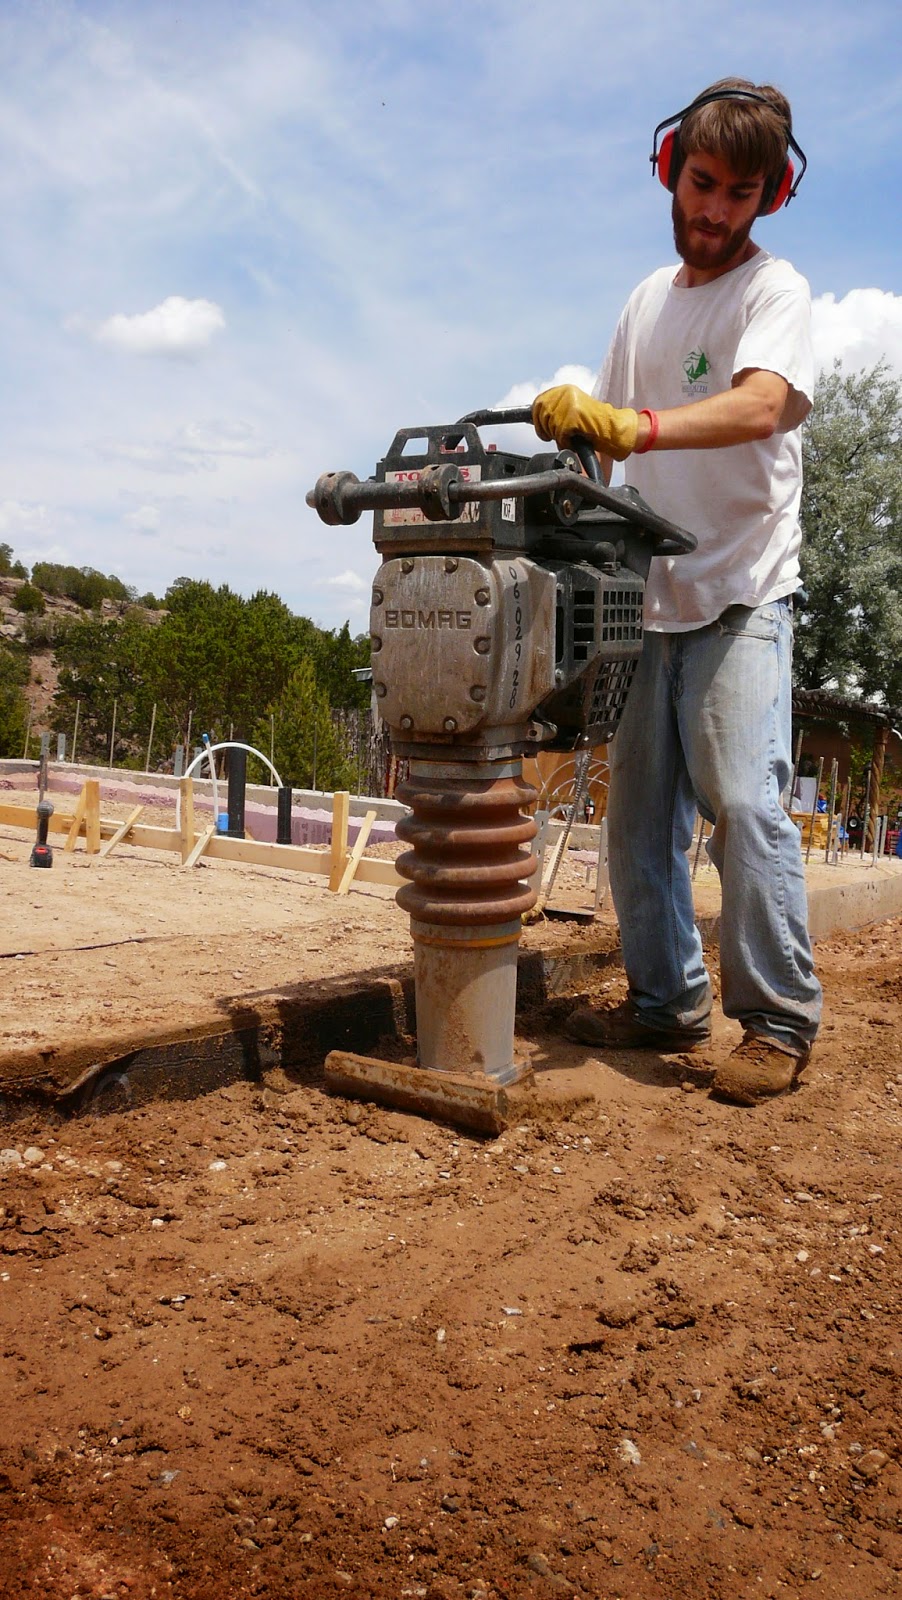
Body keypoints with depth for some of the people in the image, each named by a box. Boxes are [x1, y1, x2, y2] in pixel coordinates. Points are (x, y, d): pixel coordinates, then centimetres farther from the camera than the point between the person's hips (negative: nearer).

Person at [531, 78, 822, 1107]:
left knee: (742, 800, -16)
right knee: (637, 812, 5)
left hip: (741, 594, -6)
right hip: (650, 595, 6)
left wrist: (634, 426, -37)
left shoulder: (774, 291, -3)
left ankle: (778, 1023, -4)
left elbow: (760, 405, -24)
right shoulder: (648, 299, 17)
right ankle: (666, 1003, 17)